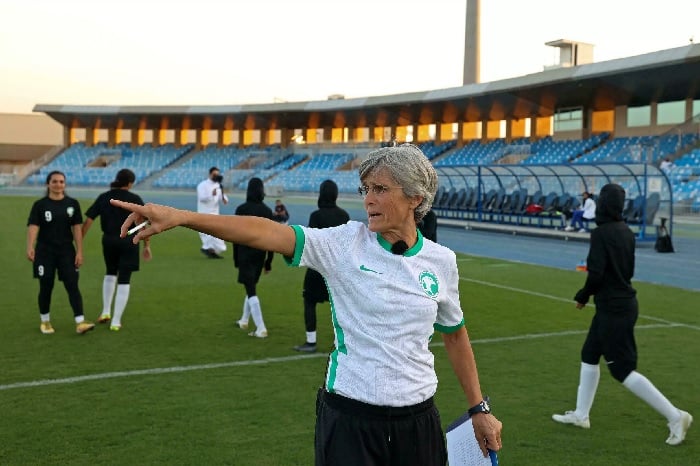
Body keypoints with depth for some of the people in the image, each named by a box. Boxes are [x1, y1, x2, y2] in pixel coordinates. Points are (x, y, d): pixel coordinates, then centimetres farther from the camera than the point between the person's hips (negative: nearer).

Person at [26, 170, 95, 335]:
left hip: (66, 251, 1)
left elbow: (76, 229, 3)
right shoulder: (40, 205, -3)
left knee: (72, 286, -7)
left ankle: (80, 323, -11)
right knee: (46, 288, 7)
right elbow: (33, 227, -14)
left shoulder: (72, 204, 4)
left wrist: (79, 252, -2)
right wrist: (30, 247, -31)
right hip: (45, 252, -1)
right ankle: (45, 322, 24)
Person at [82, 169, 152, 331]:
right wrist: (147, 246, 1)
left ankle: (105, 312, 24)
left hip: (108, 241, 3)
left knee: (110, 273, 28)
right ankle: (116, 322, 5)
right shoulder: (135, 199, -7)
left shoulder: (103, 198, 1)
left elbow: (88, 221, -2)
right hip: (128, 243, -3)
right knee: (124, 281, 5)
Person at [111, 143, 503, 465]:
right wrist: (179, 216, -35)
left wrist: (479, 409, 16)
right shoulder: (344, 243, -9)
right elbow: (266, 232, -23)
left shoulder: (442, 261, -1)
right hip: (349, 419, -2)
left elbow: (455, 335, 13)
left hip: (417, 422, 3)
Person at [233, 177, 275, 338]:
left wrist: (235, 258, 1)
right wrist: (269, 261, 8)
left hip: (245, 254, -5)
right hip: (260, 254, 5)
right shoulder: (267, 211, 1)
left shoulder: (241, 209, -10)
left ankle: (261, 329, -11)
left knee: (251, 291, -4)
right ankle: (244, 320, 36)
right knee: (252, 286, 21)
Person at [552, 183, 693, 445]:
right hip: (623, 303, 9)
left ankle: (675, 416, 0)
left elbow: (596, 274, -22)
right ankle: (581, 414, 29)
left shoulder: (601, 233, -19)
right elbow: (628, 270, 12)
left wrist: (582, 296, -5)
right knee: (589, 355, 19)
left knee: (622, 369, -2)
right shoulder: (626, 231, 6)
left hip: (613, 308, -9)